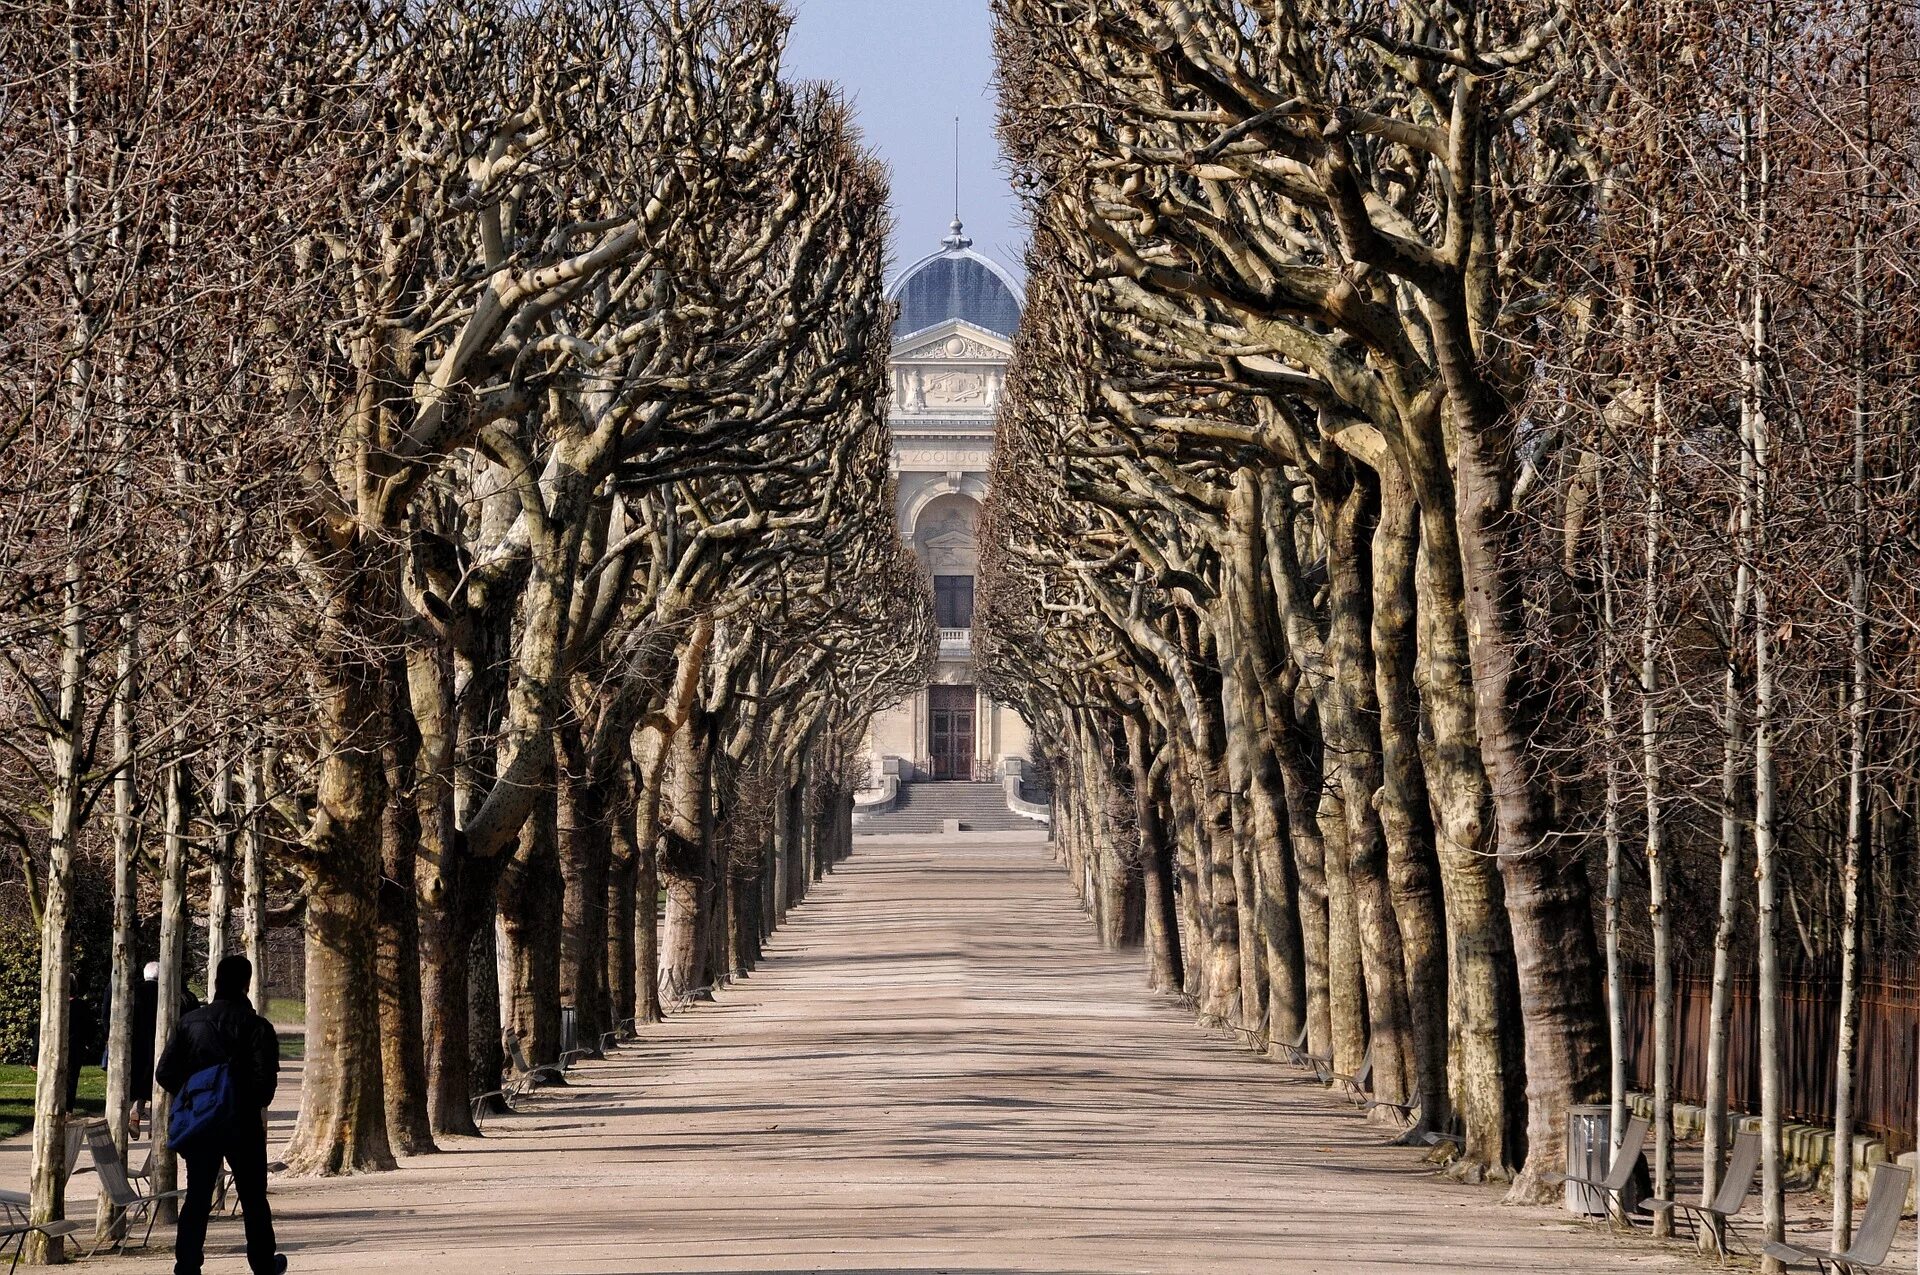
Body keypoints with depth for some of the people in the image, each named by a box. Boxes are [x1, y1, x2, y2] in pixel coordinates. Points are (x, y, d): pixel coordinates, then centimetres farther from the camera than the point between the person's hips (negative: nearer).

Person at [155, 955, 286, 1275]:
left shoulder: (190, 1021, 2)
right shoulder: (254, 1025, -10)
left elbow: (165, 1072, 0)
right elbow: (266, 1076, -18)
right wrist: (259, 1104, 2)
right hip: (243, 1122, -3)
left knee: (197, 1197, 7)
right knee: (253, 1197, 12)